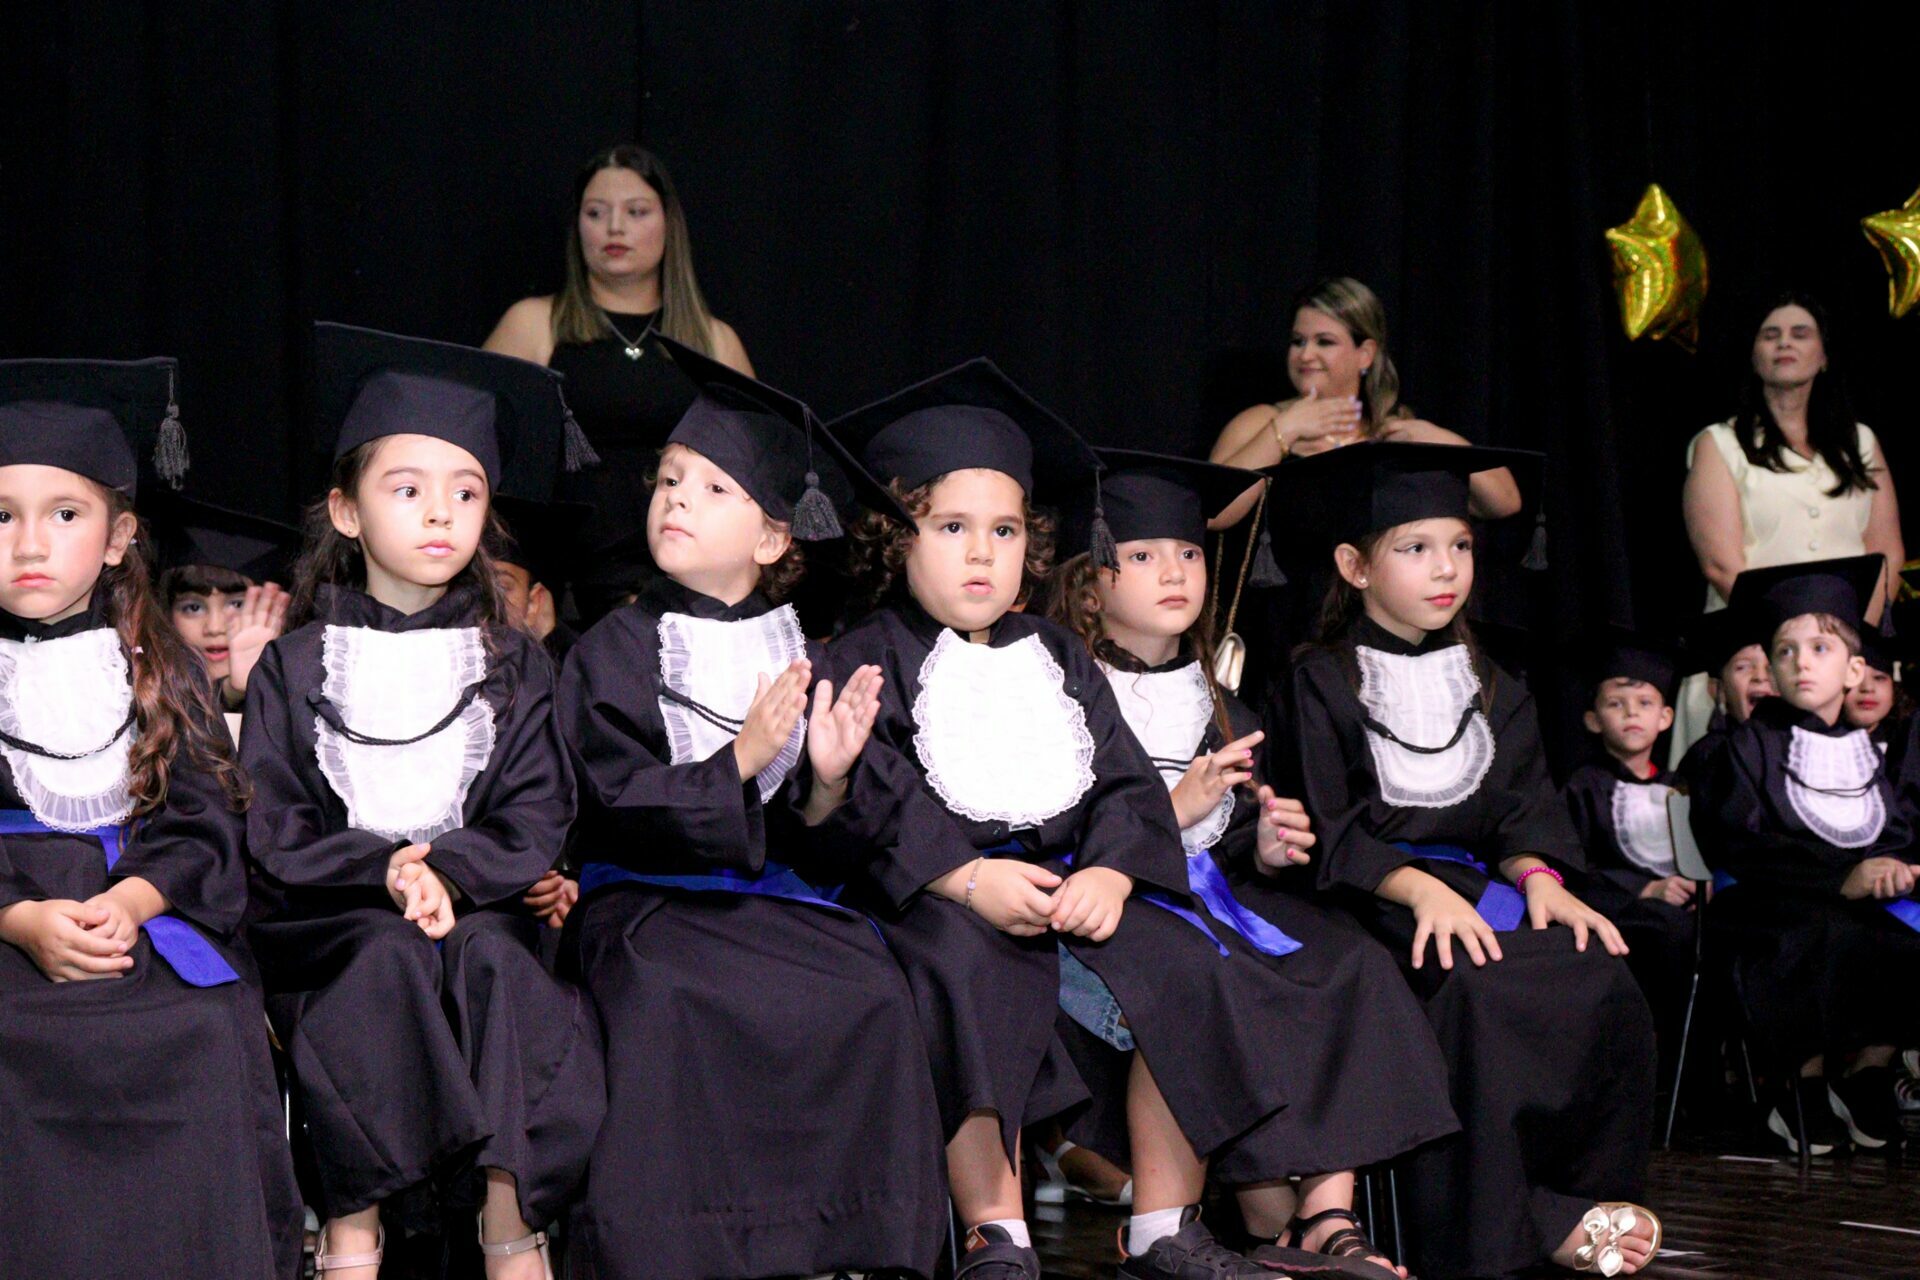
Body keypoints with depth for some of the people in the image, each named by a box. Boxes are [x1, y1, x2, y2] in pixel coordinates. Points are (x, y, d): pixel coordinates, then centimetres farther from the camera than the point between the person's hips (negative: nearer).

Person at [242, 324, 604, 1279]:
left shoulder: (512, 666, 12)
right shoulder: (294, 670, 8)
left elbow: (536, 822, 2)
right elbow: (272, 835, 0)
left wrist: (450, 875, -18)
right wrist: (381, 873, -18)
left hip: (480, 906, 1)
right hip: (334, 920, -1)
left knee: (489, 955, -32)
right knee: (392, 954, -33)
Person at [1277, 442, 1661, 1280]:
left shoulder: (1489, 689, 19)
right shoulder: (1323, 684, 1)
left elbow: (1522, 809, 14)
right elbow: (1325, 831, -7)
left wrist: (1537, 876, -9)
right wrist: (1418, 889, -22)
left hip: (1473, 884, 5)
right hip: (1373, 897, -5)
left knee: (1600, 981, -23)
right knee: (1472, 989, -35)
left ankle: (1577, 1198, -15)